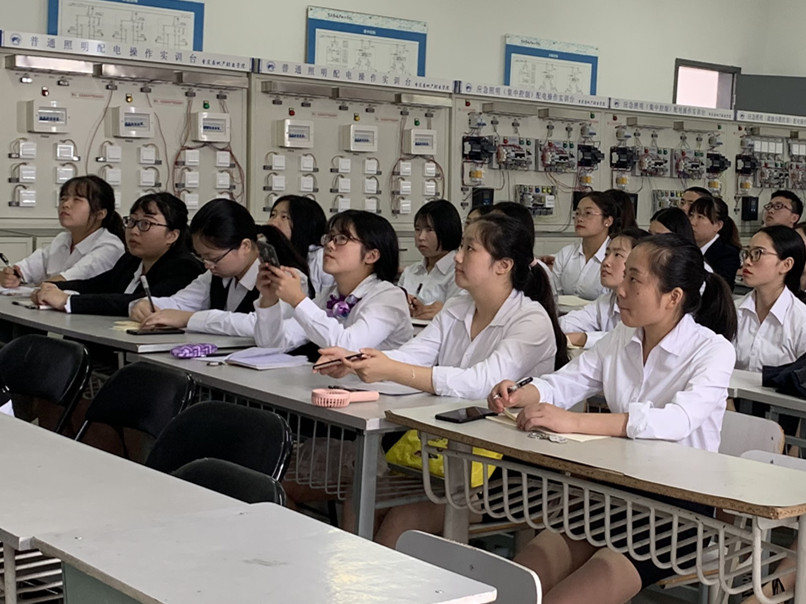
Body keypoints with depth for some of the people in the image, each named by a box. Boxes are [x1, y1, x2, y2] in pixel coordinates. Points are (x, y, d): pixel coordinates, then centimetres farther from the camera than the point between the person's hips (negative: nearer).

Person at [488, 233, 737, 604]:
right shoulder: (621, 338, 8)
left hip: (678, 507, -6)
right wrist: (518, 396, -17)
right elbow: (564, 382, 9)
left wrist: (573, 422, -38)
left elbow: (677, 420, -29)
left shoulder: (713, 350, -11)